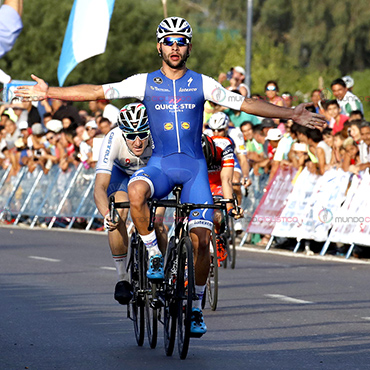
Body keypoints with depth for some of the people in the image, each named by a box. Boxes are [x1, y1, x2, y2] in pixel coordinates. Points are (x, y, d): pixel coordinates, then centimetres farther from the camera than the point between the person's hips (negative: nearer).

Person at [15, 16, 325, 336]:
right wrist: (49, 93, -4)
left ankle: (197, 308, 6)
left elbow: (245, 104, 7)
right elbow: (97, 92, 2)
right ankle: (154, 256, -16)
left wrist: (290, 115, 2)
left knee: (200, 238, -11)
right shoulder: (145, 82, 4)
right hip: (160, 164, 0)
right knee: (136, 190, -36)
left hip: (194, 166, 0)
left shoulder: (202, 84, 5)